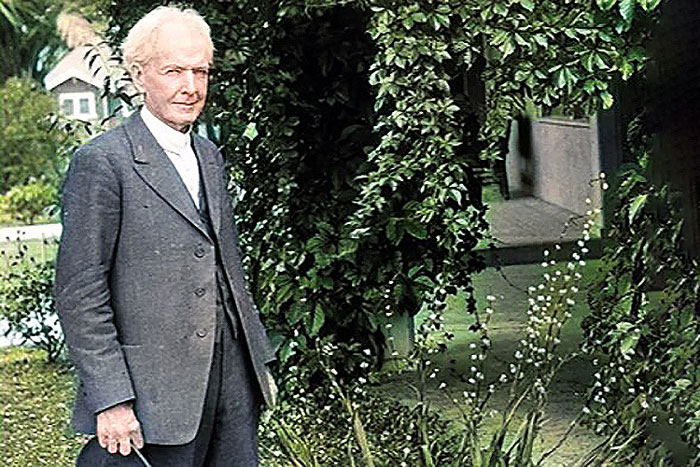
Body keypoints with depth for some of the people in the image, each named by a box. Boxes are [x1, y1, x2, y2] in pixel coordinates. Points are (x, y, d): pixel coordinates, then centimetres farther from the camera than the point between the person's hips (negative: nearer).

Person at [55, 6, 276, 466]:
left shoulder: (209, 156, 15)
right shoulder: (101, 162, -10)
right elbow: (79, 293, -13)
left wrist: (259, 360, 19)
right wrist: (111, 400, -17)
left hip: (231, 377, 7)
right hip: (156, 389, -7)